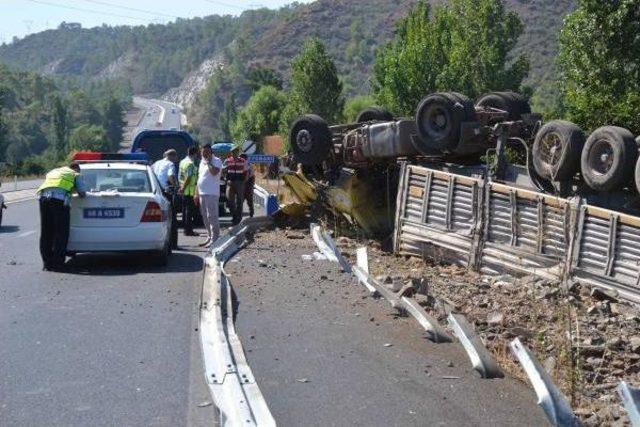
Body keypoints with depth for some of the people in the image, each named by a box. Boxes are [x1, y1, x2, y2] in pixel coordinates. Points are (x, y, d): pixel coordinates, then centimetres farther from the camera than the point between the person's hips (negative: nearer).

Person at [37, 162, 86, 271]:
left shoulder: (53, 171, 36)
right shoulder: (75, 174, 21)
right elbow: (82, 193, 13)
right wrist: (75, 189, 36)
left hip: (43, 196, 5)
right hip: (60, 198, -5)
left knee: (45, 233, 10)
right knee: (61, 233, 1)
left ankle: (47, 263, 13)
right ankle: (57, 264, -2)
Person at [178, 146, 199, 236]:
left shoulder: (182, 162, 13)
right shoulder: (190, 163, -16)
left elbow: (179, 176, 18)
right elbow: (188, 177, -21)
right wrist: (183, 187, -16)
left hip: (184, 191, 9)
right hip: (190, 190, -9)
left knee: (185, 209, 13)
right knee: (190, 210, -5)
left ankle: (186, 229, 19)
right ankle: (189, 230, -4)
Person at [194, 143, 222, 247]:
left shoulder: (216, 161, -5)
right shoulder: (202, 162, 20)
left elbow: (214, 172, -26)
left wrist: (209, 162, -14)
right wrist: (196, 194, 18)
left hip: (212, 193, -8)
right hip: (202, 194, 8)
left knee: (212, 217, -9)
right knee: (205, 218, 12)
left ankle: (214, 239, -7)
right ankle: (209, 237, 20)